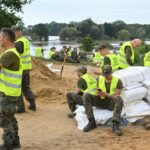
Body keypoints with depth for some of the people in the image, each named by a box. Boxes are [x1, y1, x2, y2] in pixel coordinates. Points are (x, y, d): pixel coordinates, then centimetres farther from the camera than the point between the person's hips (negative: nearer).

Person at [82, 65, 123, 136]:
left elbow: (117, 96, -13)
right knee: (86, 96, -20)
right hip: (100, 101, 4)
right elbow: (97, 93, 9)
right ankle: (91, 122, -23)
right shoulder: (100, 79, 6)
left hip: (111, 103, -4)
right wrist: (98, 93, -16)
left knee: (119, 99, -38)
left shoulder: (117, 81, -7)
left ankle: (115, 125, -42)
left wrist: (106, 94, -29)